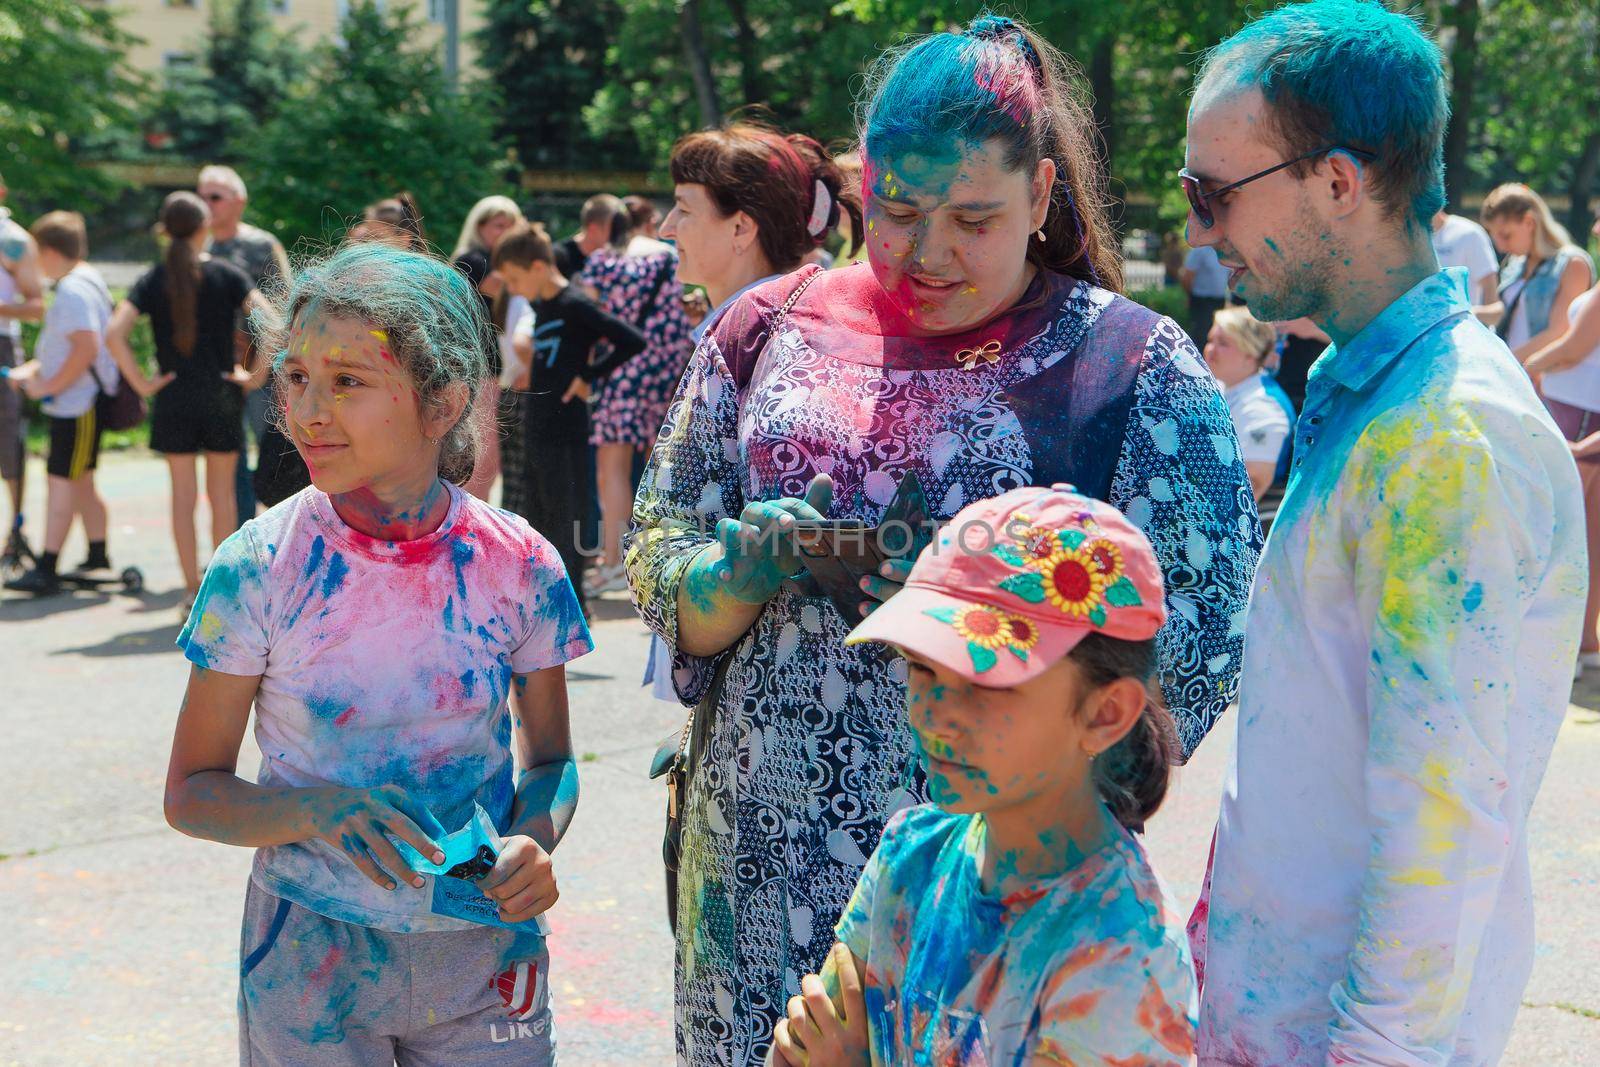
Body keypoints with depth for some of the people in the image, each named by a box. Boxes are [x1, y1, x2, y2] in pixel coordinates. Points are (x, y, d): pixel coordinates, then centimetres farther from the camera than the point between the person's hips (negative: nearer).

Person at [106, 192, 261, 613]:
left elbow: (114, 334, -13)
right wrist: (257, 375, -8)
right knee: (221, 493, 11)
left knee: (183, 495, 5)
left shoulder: (152, 280, -1)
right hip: (221, 397, 0)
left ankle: (192, 590, 5)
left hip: (173, 399, 1)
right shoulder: (226, 274, -3)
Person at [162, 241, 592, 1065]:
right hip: (308, 960, -1)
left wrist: (536, 840, -17)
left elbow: (549, 757, 4)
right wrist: (319, 810, -24)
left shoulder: (518, 566, -9)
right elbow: (192, 791, -6)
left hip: (487, 957, 1)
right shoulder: (257, 570, -12)